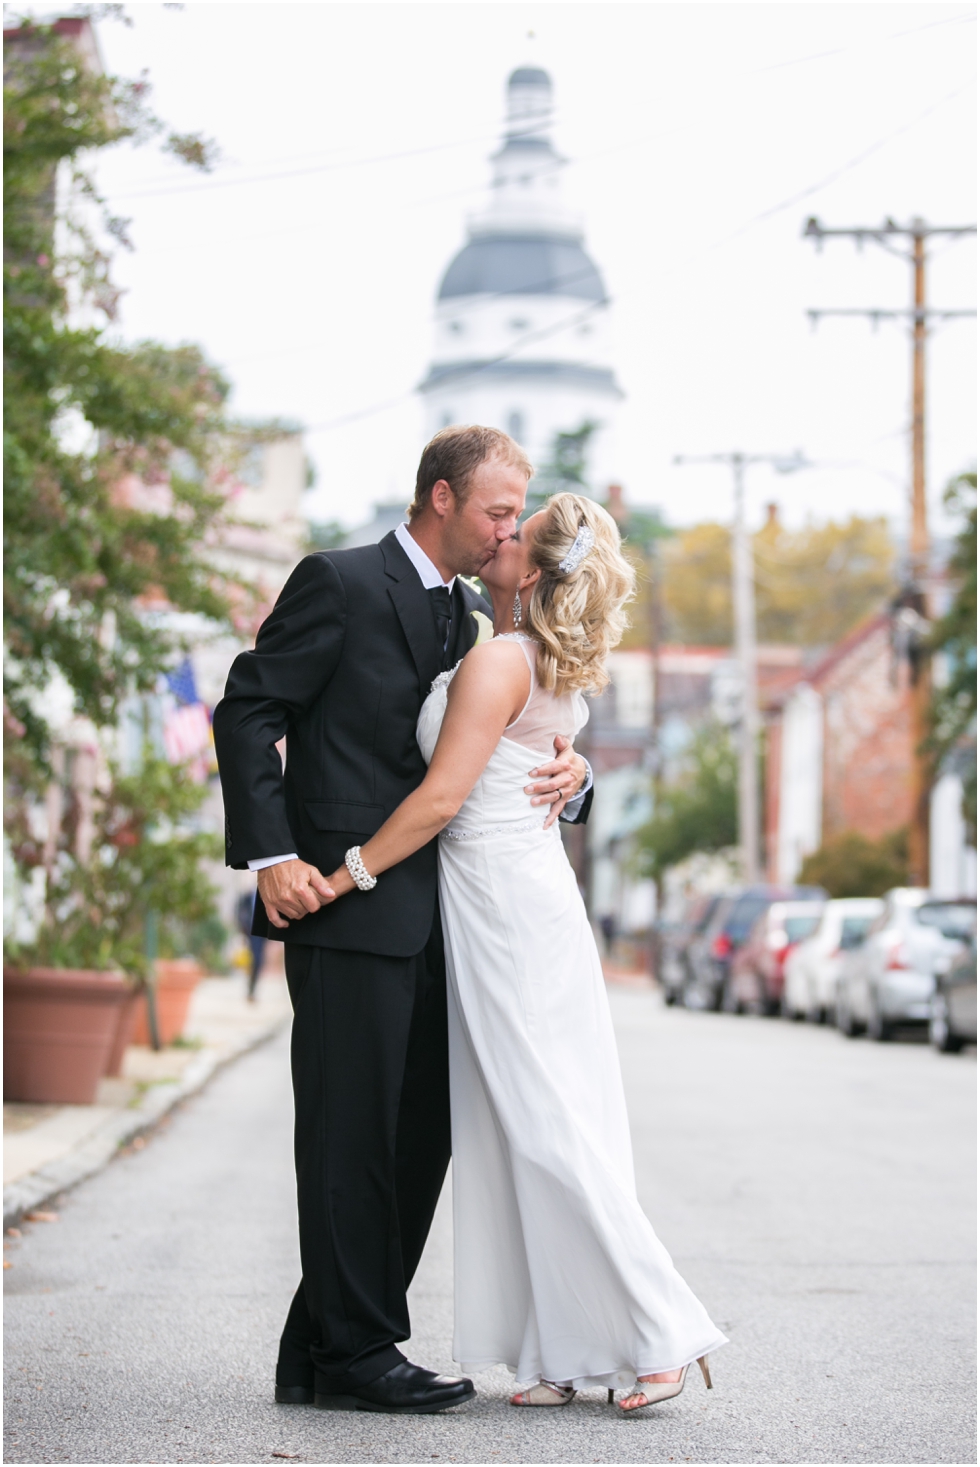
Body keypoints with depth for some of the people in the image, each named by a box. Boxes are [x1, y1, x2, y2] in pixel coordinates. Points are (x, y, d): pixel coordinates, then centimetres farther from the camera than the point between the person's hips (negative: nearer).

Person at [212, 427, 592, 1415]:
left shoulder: (474, 620, 19)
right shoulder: (339, 585, -4)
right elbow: (248, 713, -7)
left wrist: (567, 771, -2)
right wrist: (271, 855, -16)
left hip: (433, 922, 8)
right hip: (348, 910, -8)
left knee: (419, 1143, 8)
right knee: (351, 1138, -4)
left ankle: (322, 1350, 16)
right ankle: (355, 1354, 3)